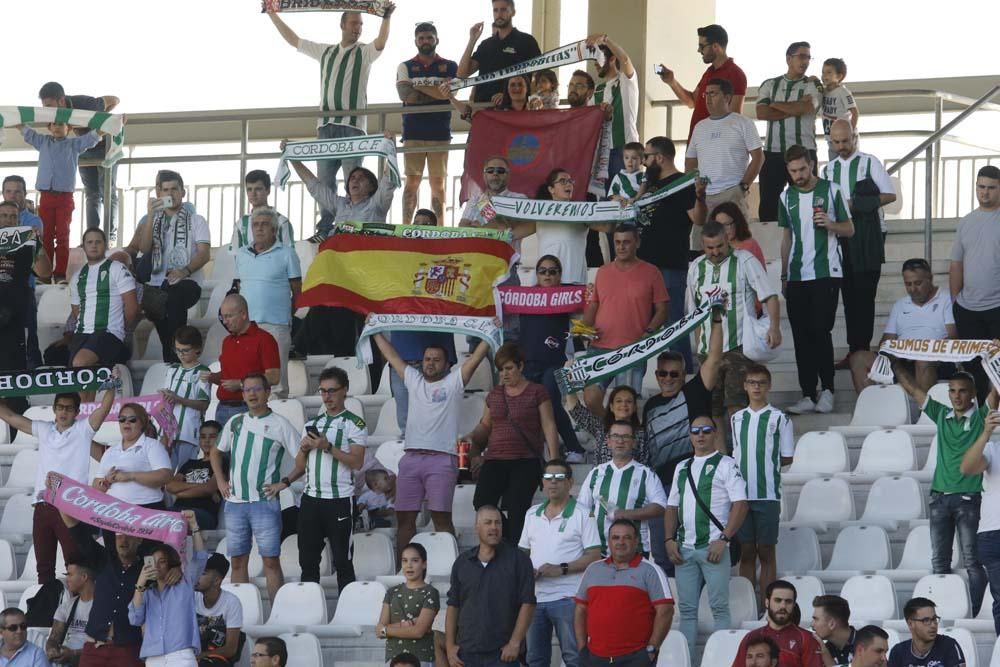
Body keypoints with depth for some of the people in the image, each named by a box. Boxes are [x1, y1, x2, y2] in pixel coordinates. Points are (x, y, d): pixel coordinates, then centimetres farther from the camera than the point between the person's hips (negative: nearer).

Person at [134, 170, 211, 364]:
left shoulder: (196, 221, 17)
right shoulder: (149, 221, 24)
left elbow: (204, 254, 2)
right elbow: (144, 248, 5)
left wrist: (185, 271, -18)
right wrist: (151, 215, -4)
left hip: (184, 283, -2)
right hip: (155, 284, 2)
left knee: (174, 295, -39)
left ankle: (173, 359, -38)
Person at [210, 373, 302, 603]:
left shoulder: (279, 425, -2)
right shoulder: (235, 422, 11)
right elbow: (216, 452, 26)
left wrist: (284, 482, -9)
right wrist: (220, 480, 14)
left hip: (265, 503, -4)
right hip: (235, 503, 4)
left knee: (271, 560, -5)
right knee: (238, 560, 6)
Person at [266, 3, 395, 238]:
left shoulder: (365, 52, 4)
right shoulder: (325, 52, 17)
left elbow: (381, 42, -18)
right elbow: (292, 39, 25)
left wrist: (386, 18, -34)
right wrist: (272, 15, 25)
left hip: (352, 124, -5)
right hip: (326, 123, 5)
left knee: (353, 180, -8)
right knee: (325, 178, 4)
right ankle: (325, 229, 8)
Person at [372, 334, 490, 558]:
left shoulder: (454, 382, 8)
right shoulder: (413, 380, 19)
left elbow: (476, 357, 2)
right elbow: (391, 355, 27)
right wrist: (376, 331, 31)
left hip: (441, 459, -5)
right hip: (411, 457, 5)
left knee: (441, 518, -8)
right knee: (405, 518, 4)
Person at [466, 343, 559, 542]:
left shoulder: (536, 392, 2)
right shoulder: (494, 395, 16)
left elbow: (549, 428, 0)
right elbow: (485, 425, 25)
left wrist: (553, 461, -6)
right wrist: (471, 438, 4)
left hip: (526, 463, -4)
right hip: (495, 461, 4)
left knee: (516, 512, -11)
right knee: (482, 503, -13)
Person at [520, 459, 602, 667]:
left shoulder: (582, 515, -2)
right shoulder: (532, 515, 15)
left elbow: (594, 556, -6)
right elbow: (522, 552, 21)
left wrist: (561, 569, -17)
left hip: (566, 597, -6)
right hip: (535, 596, 6)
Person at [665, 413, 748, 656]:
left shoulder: (726, 465, 1)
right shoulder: (682, 468, 18)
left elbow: (740, 504, -7)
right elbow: (672, 507, 21)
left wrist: (724, 539, -14)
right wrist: (670, 540, 6)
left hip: (713, 547, -5)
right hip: (684, 548, 5)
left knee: (719, 606, -6)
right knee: (687, 608, 6)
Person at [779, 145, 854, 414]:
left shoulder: (831, 191, 0)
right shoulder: (787, 197, 12)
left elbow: (849, 230, 4)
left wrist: (828, 224, -16)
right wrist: (783, 275, 14)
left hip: (826, 273, -4)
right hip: (797, 277, 4)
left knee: (820, 330, -11)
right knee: (801, 335, 1)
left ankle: (827, 389, 0)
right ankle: (808, 395, 3)